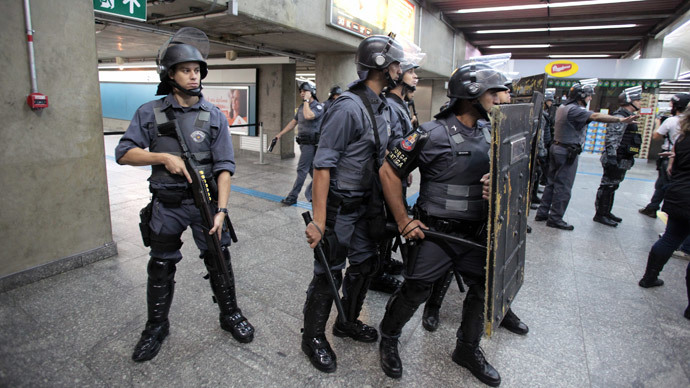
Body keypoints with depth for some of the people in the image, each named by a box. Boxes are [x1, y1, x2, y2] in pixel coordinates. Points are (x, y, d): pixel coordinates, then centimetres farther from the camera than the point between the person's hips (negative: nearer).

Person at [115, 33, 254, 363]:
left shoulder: (214, 116, -2)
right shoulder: (150, 113, 0)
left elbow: (224, 166, -7)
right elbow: (124, 153, -1)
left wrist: (221, 210, -15)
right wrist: (164, 157, -17)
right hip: (167, 205, 1)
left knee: (219, 260, 9)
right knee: (161, 267, 13)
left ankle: (230, 315, 30)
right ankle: (156, 326, 33)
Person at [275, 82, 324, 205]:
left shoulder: (318, 107, -11)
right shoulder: (302, 107, 15)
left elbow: (308, 116, -31)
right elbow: (294, 122, 20)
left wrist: (306, 100, -18)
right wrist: (280, 133, 17)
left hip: (311, 143, -8)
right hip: (304, 142, 8)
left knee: (302, 170, -5)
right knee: (312, 170, 15)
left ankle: (292, 197, 0)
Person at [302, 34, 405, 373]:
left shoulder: (383, 107, 8)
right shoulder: (349, 108, -21)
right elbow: (323, 165, -24)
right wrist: (319, 220, -26)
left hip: (366, 204, 9)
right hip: (340, 205, -9)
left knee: (365, 263, 19)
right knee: (330, 272, 3)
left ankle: (348, 323, 41)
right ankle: (313, 338, 25)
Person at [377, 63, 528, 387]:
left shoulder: (488, 133, 6)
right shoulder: (433, 134, -15)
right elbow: (389, 172, -13)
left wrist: (494, 186, -6)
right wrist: (403, 221, -14)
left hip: (476, 234, 7)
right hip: (436, 233, -7)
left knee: (483, 290, 15)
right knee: (414, 291, 3)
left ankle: (467, 350, 39)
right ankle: (388, 339, 31)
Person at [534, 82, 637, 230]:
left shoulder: (562, 107, 12)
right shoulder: (575, 110, -18)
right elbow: (596, 116, -30)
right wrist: (621, 119, -35)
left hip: (556, 147, 10)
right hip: (567, 152, -10)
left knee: (552, 183, 13)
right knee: (563, 186, -3)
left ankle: (542, 213, 18)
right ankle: (555, 218, 2)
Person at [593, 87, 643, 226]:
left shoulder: (627, 116, 18)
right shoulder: (620, 117, -15)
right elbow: (612, 139, -22)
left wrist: (630, 158, 27)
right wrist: (612, 159, -27)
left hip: (621, 161, 11)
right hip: (616, 160, -11)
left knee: (611, 187, 16)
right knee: (607, 186, -5)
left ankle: (606, 212, 26)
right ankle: (600, 215, 2)